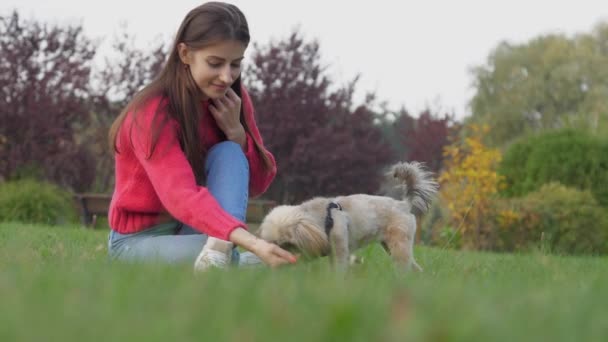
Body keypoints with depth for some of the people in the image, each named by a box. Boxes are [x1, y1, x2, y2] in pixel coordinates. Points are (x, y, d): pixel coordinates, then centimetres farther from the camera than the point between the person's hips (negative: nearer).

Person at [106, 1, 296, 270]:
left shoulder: (232, 99, -4)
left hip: (198, 229, 7)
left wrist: (235, 130, -20)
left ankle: (220, 249, -43)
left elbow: (258, 183, -2)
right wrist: (250, 241, -55)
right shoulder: (152, 112, -24)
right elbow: (181, 196, -40)